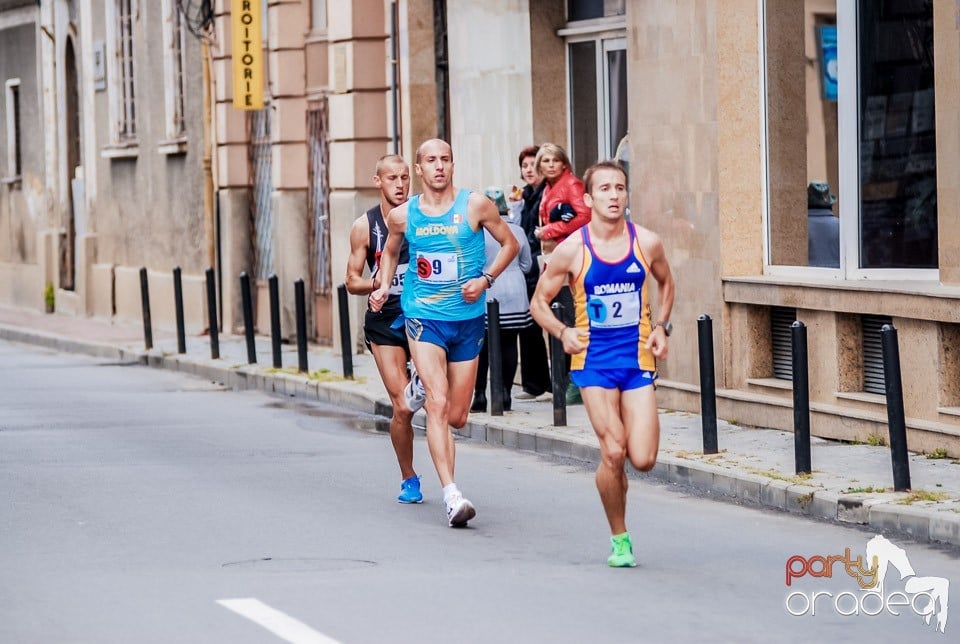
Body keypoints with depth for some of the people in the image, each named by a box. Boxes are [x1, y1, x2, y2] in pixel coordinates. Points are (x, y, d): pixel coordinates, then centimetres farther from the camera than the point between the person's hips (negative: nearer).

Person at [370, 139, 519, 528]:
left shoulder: (475, 205, -4)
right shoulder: (402, 215, 1)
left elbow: (510, 244, 6)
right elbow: (391, 251, 22)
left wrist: (486, 280, -8)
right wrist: (384, 286, 5)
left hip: (468, 319, 1)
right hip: (423, 317, -1)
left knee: (457, 417, 7)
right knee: (437, 404, -17)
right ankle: (452, 495, -22)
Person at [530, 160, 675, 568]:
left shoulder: (647, 243, -2)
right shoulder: (571, 250, -7)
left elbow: (665, 282, 20)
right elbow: (539, 301, 4)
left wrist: (661, 327, 5)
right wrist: (562, 332, -14)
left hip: (638, 356, 2)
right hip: (594, 358, -2)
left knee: (643, 459, -9)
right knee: (613, 453, -14)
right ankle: (619, 539, 6)